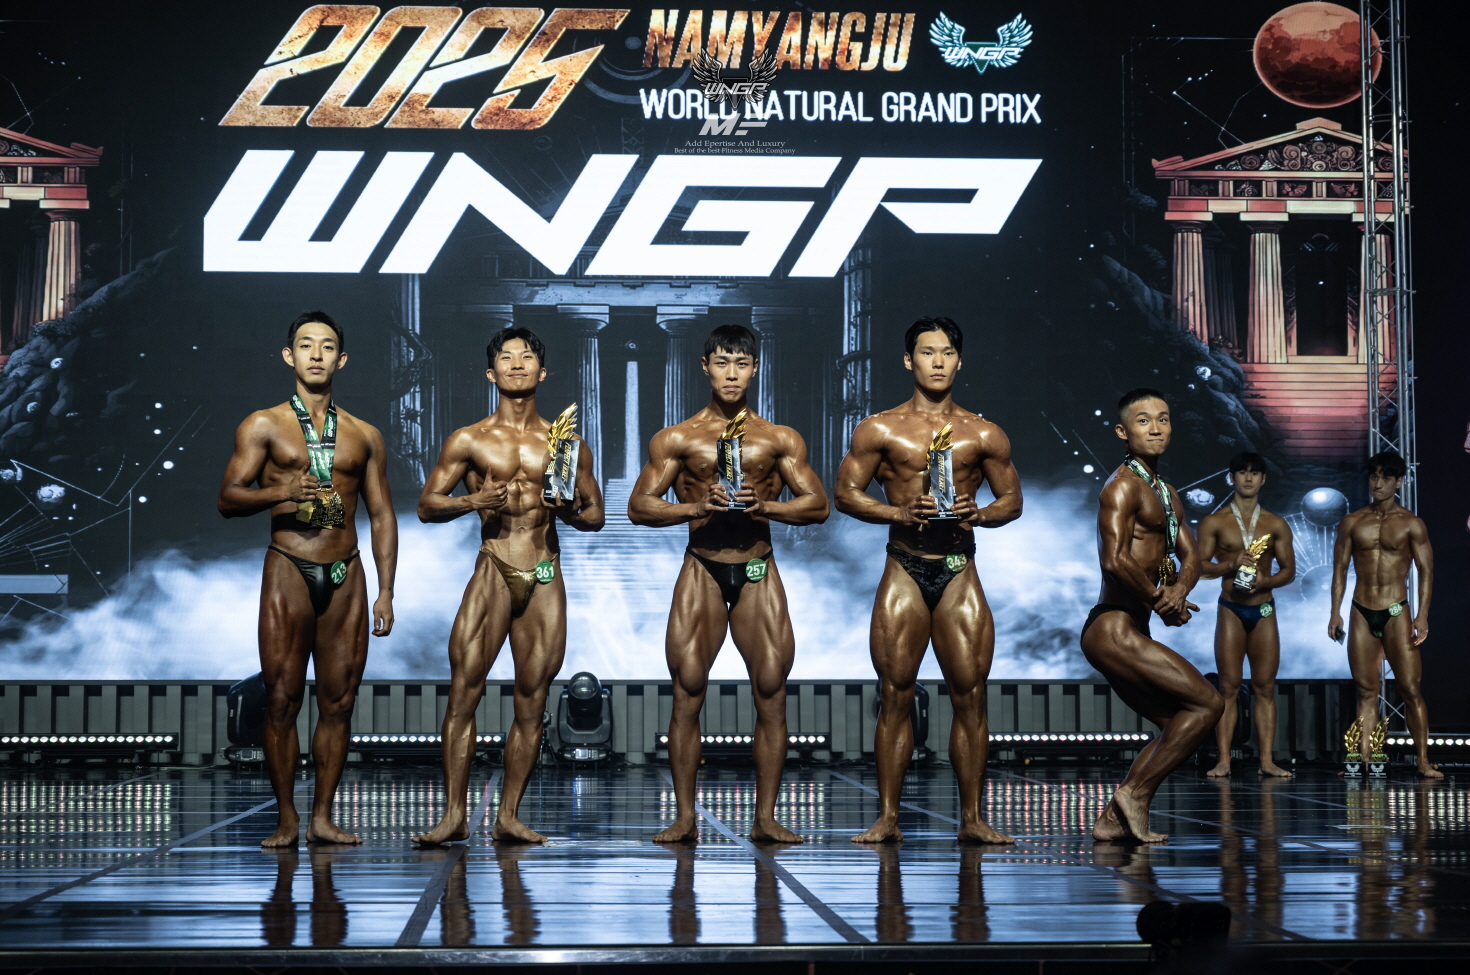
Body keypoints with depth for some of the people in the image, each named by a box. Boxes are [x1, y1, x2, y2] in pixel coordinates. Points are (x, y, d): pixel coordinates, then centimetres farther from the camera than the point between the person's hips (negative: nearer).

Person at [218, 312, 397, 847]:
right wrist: (280, 492, -20)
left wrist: (385, 592, 5)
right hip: (289, 570, -2)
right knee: (282, 699, -3)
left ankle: (323, 816, 10)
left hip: (346, 574, 2)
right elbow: (228, 498, 0)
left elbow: (381, 516, 12)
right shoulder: (263, 426, 6)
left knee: (338, 700, 2)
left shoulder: (364, 436, 12)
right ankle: (286, 818, 6)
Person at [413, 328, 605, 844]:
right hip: (492, 574, -1)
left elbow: (595, 515, 16)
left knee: (531, 703, 1)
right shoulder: (469, 441, 8)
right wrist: (473, 501, -9)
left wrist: (571, 511, -6)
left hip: (546, 579, 2)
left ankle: (508, 816, 9)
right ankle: (454, 815, -2)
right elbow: (426, 505, 9)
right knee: (463, 692, -8)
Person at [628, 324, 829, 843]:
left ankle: (765, 818, 5)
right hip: (701, 571, -1)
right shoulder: (677, 439, 6)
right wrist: (700, 506, -14)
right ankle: (684, 817, 4)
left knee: (771, 693, -3)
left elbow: (818, 505, 5)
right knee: (687, 693, -3)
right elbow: (639, 506, 2)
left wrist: (763, 505, -13)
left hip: (759, 573, 1)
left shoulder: (780, 440, 9)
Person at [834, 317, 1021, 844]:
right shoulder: (879, 430, 5)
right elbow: (846, 492, 4)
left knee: (969, 696, -1)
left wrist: (977, 514, -9)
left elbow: (1013, 500, 13)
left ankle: (972, 817, 6)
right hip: (904, 569, -1)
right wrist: (901, 512, -11)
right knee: (895, 695, -1)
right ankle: (887, 817, 4)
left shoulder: (984, 435, 8)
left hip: (959, 572, 1)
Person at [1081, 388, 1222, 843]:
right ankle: (1135, 791, -4)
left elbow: (1190, 557, 14)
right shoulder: (1124, 485, -11)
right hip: (1114, 629, -10)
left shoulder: (1166, 493, 20)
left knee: (1178, 724, 13)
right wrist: (1160, 602, -13)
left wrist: (1178, 591, -8)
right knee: (1208, 702, -10)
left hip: (1127, 633, 10)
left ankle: (1113, 820, 13)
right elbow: (1114, 559, -24)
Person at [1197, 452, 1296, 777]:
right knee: (1229, 687, -5)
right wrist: (1231, 564, -17)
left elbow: (1289, 570, 8)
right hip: (1231, 610, -2)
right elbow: (1201, 566, 0)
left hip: (1263, 611, 2)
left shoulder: (1276, 525, 8)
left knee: (1265, 687, 0)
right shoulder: (1215, 523, 4)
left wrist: (1264, 581, -12)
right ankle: (1223, 760, -5)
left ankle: (1267, 760, 0)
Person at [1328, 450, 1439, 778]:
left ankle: (1423, 760, -1)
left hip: (1397, 614, -2)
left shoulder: (1410, 524, 2)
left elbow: (1426, 570, 0)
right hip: (1361, 614, 2)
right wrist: (1335, 612, 2)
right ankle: (1364, 760, 3)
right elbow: (1340, 569, 10)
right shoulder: (1352, 522, 8)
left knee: (1410, 689, -4)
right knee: (1366, 691, 3)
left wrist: (1423, 614, -10)